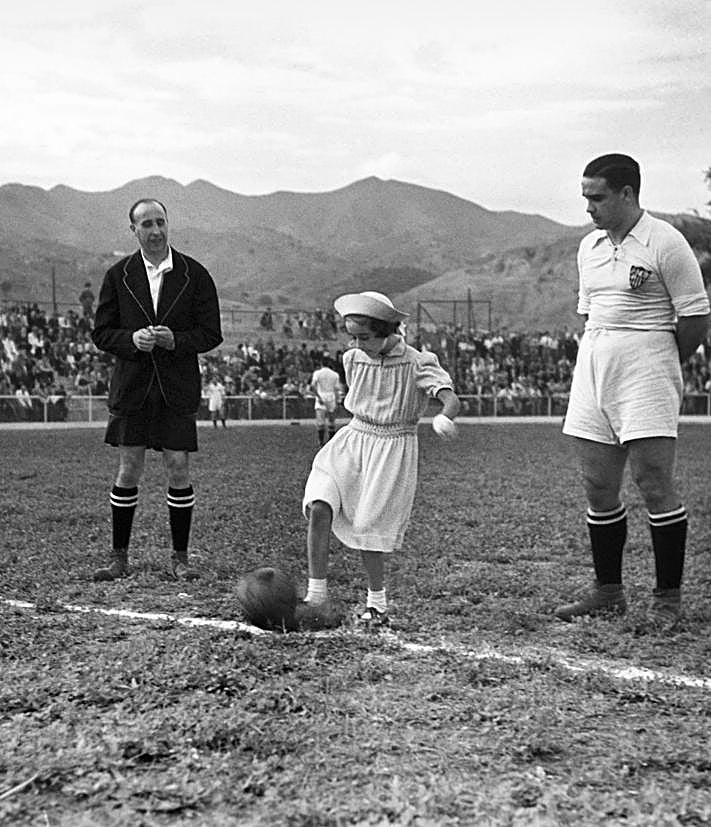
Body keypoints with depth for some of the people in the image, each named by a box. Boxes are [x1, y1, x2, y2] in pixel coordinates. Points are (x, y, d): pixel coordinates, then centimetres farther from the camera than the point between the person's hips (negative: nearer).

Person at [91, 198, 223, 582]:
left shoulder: (194, 275, 1)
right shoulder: (118, 276, 3)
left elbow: (211, 334, 1)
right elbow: (101, 333, 4)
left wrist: (174, 340, -17)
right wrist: (132, 339, -16)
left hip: (177, 388, -1)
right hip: (132, 386, 1)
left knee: (178, 470, 0)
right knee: (127, 471, 4)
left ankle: (180, 556, 12)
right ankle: (119, 557, 14)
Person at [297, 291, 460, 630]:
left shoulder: (417, 363, -11)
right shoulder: (353, 359, 4)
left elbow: (451, 398, -24)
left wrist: (444, 418, -45)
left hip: (393, 449, -4)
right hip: (353, 440, 4)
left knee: (369, 527, -5)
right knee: (319, 508, -16)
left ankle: (377, 604, 19)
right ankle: (317, 598, -10)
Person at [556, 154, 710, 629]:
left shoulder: (665, 244, -8)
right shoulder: (590, 247, 13)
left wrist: (661, 368, 3)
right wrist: (601, 364, 12)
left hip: (646, 377, -7)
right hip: (592, 374, 7)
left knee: (655, 484, -6)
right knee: (599, 488, 8)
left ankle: (668, 599, 4)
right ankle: (608, 593, 19)